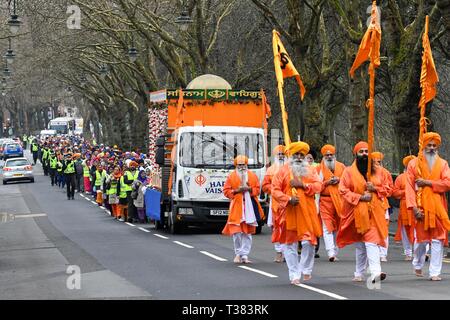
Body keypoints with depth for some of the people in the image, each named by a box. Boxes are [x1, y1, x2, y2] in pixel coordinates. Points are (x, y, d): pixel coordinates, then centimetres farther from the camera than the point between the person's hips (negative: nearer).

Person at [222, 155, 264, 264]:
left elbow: (257, 190, 10)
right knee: (236, 231, -6)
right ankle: (238, 254, 9)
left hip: (249, 206, 1)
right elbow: (226, 191, 3)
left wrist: (249, 189, -9)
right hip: (236, 207, -1)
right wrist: (237, 191, -12)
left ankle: (245, 255, 2)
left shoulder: (252, 176, 10)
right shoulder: (231, 176, 5)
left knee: (247, 232, 0)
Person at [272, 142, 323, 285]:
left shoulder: (310, 170, 12)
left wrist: (303, 185, -14)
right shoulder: (283, 171, 4)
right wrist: (288, 199, -16)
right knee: (290, 244, 1)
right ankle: (294, 275, 7)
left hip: (307, 212, 1)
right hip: (289, 212, -1)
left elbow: (318, 186, 1)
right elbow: (275, 190, -2)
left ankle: (306, 269, 13)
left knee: (309, 242, -7)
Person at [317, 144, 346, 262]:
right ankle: (331, 253, -22)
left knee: (338, 227, 6)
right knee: (328, 227, -13)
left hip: (339, 201, 2)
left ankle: (335, 252, 14)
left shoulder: (341, 167, 13)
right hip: (325, 201, -2)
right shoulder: (319, 169, 7)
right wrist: (327, 182, -11)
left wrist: (339, 180, -6)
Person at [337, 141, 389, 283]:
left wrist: (375, 189, -7)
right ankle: (359, 274, 11)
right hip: (357, 212, -1)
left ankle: (375, 272, -14)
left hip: (374, 212, 1)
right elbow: (343, 190, -5)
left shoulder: (377, 171, 11)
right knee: (360, 244, 4)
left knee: (371, 241, -11)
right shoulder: (349, 172, 1)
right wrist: (359, 197, -14)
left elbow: (386, 188, 14)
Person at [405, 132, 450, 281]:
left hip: (438, 206, 1)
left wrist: (427, 182, -12)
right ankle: (418, 265, 30)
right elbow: (409, 187, -2)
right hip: (421, 207, -1)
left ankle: (435, 272, -5)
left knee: (438, 239, -5)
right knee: (421, 238, 5)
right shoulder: (414, 164, 5)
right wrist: (414, 207, -13)